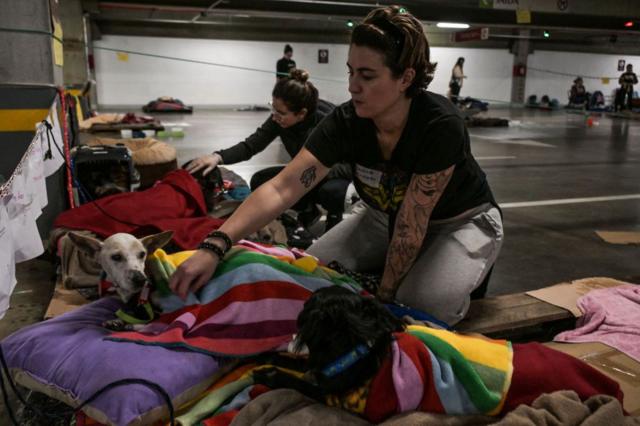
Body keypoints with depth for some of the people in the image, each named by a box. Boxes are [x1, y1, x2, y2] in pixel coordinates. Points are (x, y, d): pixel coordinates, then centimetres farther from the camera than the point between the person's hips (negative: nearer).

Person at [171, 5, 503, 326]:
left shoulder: (440, 126, -34)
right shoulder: (345, 122, -22)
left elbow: (412, 223, -29)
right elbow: (280, 189, -29)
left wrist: (385, 295, -21)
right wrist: (214, 246, -40)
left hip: (462, 221, -4)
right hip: (387, 216, 5)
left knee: (422, 302, -31)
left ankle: (471, 274, 3)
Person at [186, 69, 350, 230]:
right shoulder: (279, 119, -17)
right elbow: (251, 145, -16)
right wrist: (218, 157, -32)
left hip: (335, 176, -5)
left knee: (331, 191, -38)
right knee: (259, 182, -13)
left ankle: (334, 216, -2)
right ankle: (308, 211, 7)